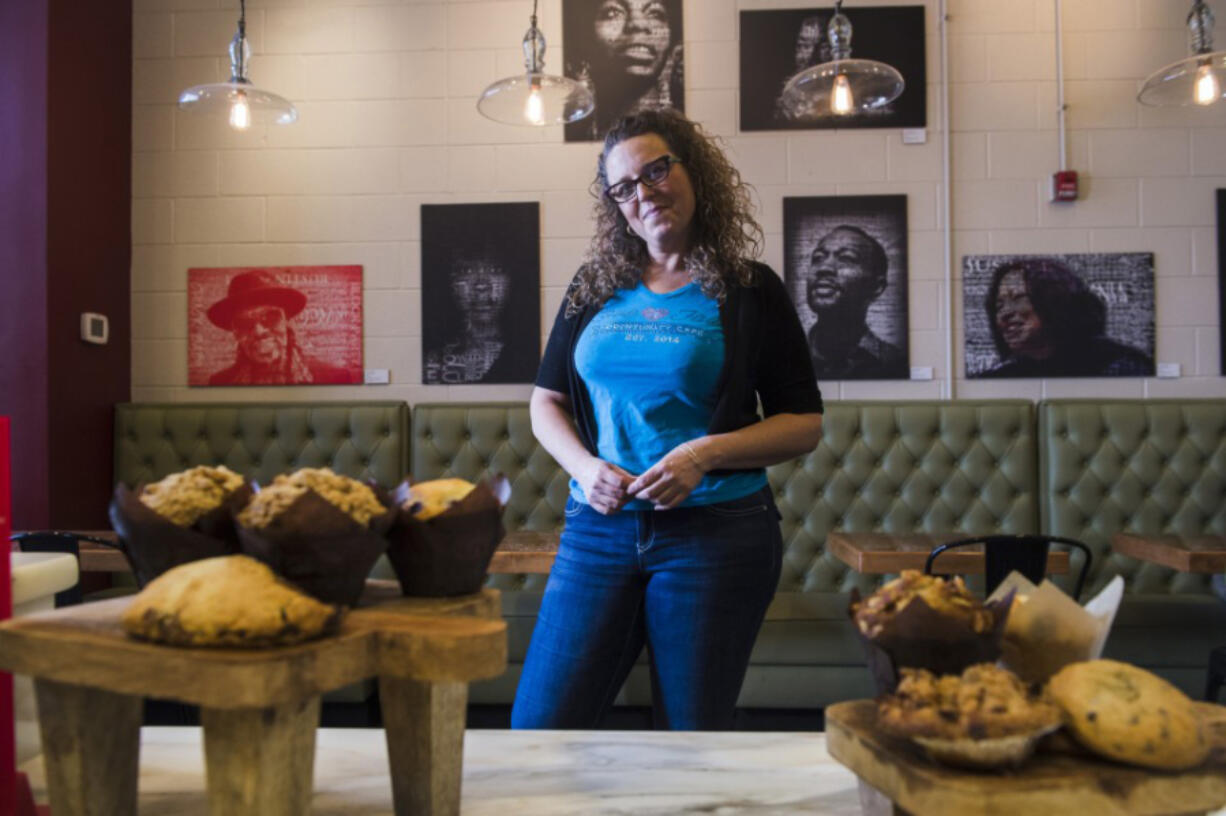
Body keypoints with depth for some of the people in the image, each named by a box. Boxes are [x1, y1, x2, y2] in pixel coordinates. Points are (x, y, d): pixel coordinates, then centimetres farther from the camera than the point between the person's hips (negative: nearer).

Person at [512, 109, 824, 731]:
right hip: (598, 527, 3)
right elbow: (545, 403, 13)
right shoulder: (595, 287, 11)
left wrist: (704, 454, -14)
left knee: (691, 740, 10)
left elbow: (804, 424, 1)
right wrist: (585, 466, -7)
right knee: (537, 726, 2)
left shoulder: (749, 290, 1)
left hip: (716, 534, -2)